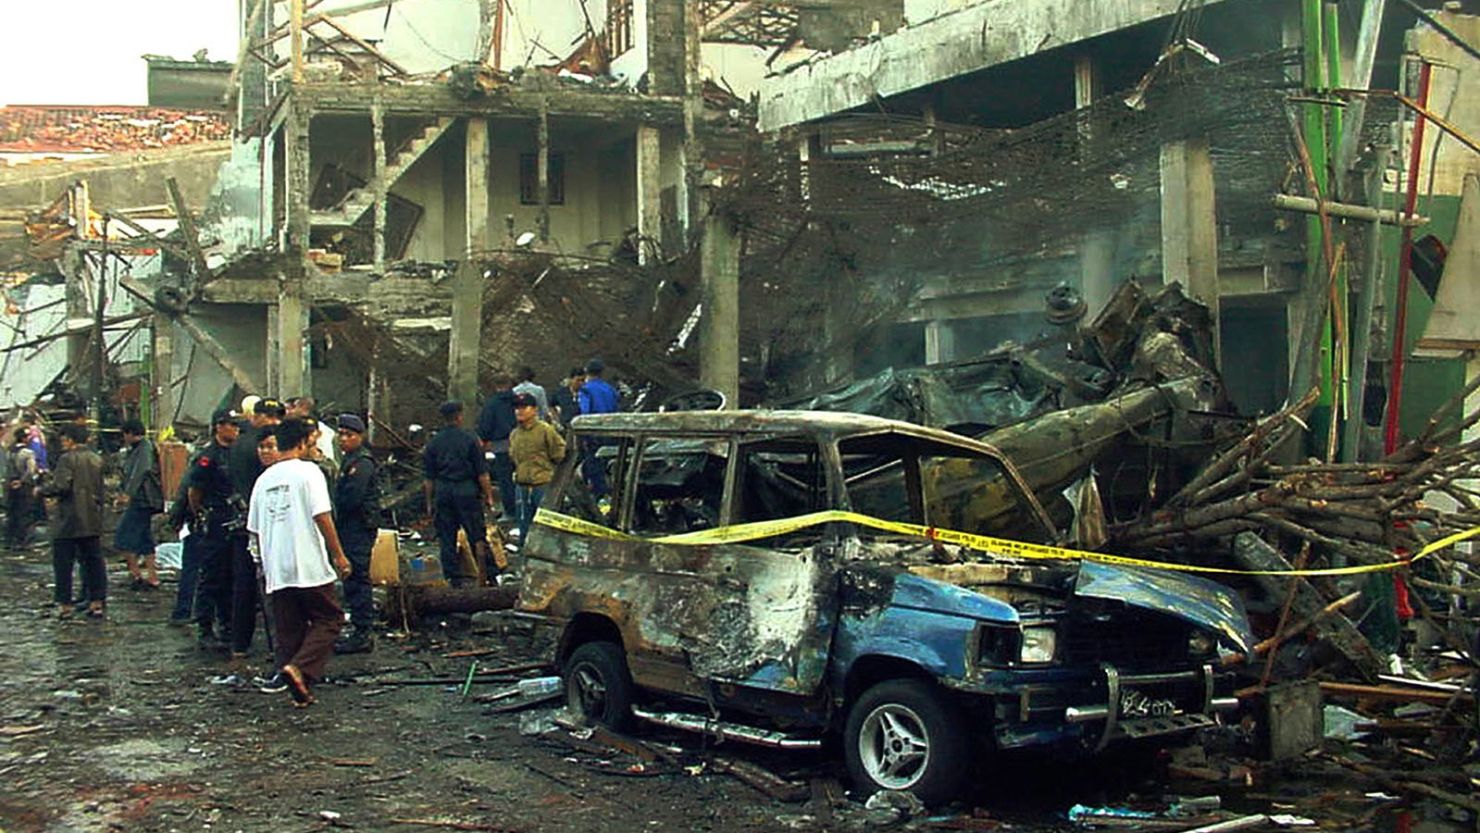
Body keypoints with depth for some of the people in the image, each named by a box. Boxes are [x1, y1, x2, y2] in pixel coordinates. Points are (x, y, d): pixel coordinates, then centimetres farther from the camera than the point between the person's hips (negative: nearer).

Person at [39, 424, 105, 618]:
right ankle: (97, 601, 8)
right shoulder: (97, 459, 10)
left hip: (68, 522, -6)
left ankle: (64, 603, 4)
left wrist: (43, 488, -4)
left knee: (63, 563, 3)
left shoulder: (68, 459, -13)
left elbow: (60, 486, -21)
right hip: (93, 521, 6)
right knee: (93, 561, 10)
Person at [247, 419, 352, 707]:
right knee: (329, 619, 5)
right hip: (309, 566, -6)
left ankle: (300, 692, 9)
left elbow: (254, 528, 16)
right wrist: (338, 555, -8)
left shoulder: (264, 479, 13)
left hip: (275, 569, 6)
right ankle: (300, 668, -15)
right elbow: (322, 516, -13)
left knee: (288, 630, 10)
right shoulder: (308, 471, -5)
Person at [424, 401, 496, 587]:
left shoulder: (433, 443, 4)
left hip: (442, 492, 2)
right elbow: (481, 472, -5)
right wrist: (488, 495, 2)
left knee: (447, 537, 7)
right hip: (466, 491, -2)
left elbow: (428, 477, 6)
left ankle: (455, 577, 8)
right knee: (477, 535, 4)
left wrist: (429, 502, 13)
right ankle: (489, 573, 5)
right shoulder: (469, 439, -4)